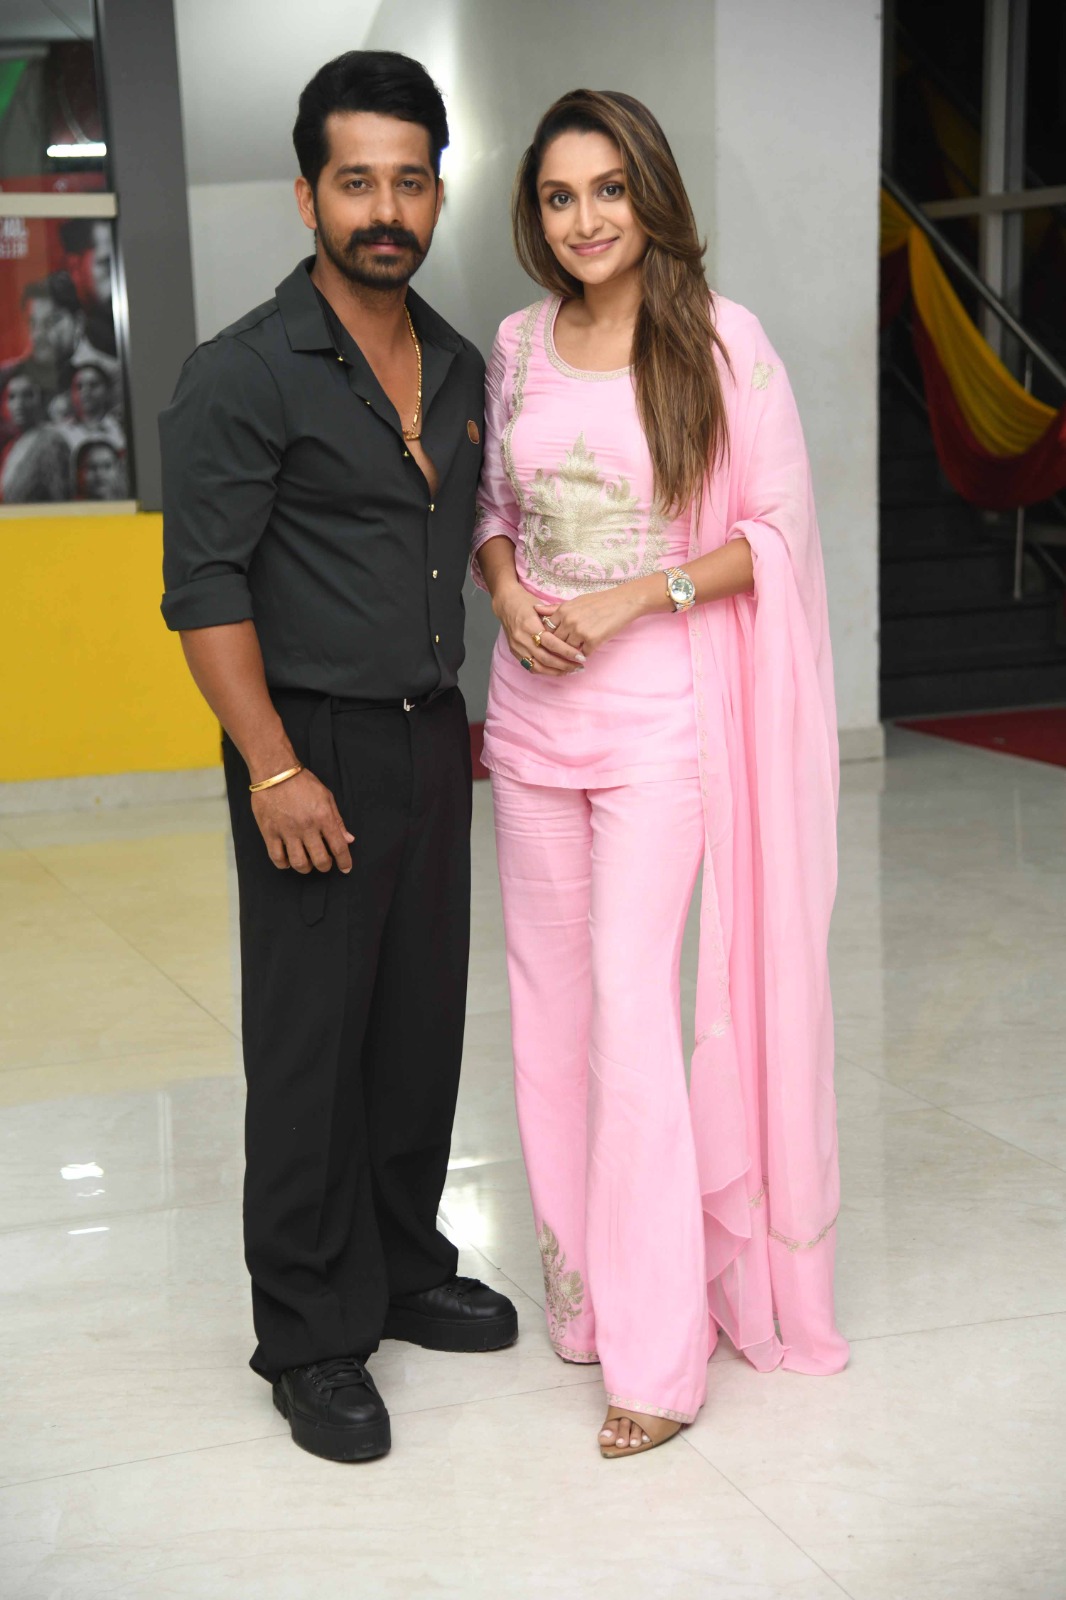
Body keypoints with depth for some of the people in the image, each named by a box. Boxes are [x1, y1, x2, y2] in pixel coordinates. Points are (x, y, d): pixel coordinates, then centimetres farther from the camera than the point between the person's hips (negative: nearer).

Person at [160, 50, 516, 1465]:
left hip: (432, 739, 7)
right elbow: (205, 587, -14)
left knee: (423, 1019, 14)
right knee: (312, 1041, 0)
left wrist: (465, 718, 14)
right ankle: (312, 1339, 12)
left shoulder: (461, 369, 10)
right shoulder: (244, 374, -11)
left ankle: (404, 1270, 31)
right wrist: (274, 770, -19)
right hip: (314, 750, -6)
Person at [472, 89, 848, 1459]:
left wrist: (637, 596, -15)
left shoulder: (721, 342, -6)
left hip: (662, 700, -5)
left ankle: (659, 1349, 0)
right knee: (549, 998, 9)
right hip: (534, 699, 5)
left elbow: (779, 529, -5)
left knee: (631, 998, -10)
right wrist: (509, 591, -4)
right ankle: (580, 1281, 26)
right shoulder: (518, 344, 7)